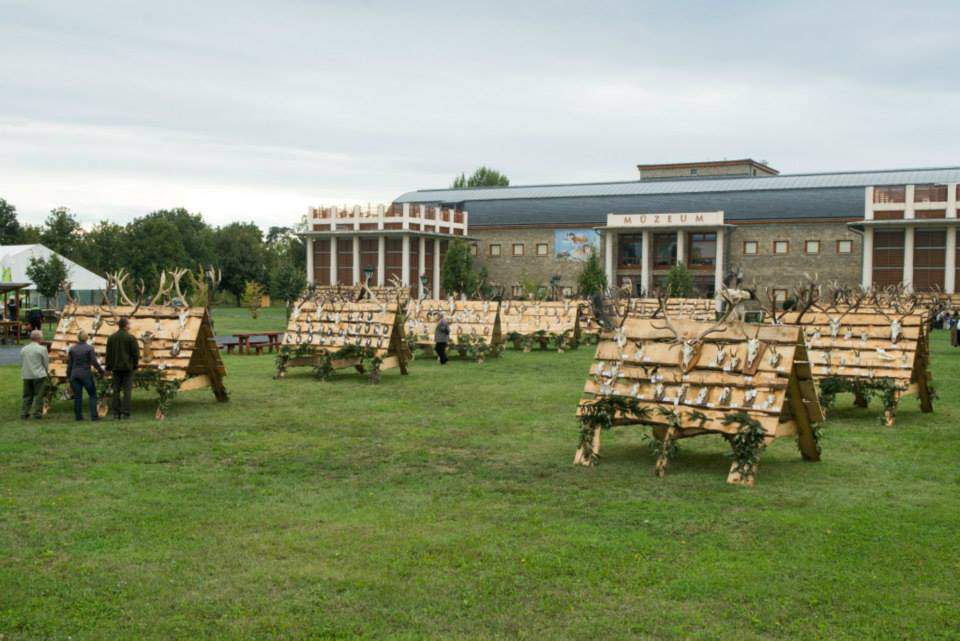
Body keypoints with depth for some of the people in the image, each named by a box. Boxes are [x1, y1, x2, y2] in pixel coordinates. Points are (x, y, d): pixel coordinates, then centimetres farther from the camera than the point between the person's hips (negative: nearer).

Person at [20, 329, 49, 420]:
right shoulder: (42, 349, -9)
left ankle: (24, 413, 10)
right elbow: (46, 364, -3)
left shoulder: (23, 349, 6)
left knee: (27, 396, 12)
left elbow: (21, 363, 11)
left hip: (26, 376, 5)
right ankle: (37, 413, 2)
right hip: (39, 375, -5)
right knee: (39, 395, 3)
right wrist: (45, 371, 17)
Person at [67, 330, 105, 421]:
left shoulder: (72, 349, 3)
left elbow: (69, 363, 6)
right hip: (86, 374, -4)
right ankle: (94, 416, -2)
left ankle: (78, 416, 10)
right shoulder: (89, 348, -9)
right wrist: (101, 371, 3)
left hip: (75, 374, 4)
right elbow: (94, 362, -11)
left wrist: (68, 376, 12)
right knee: (92, 395, 4)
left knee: (77, 396, 9)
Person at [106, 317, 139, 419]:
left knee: (116, 390, 8)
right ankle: (125, 413, -4)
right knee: (127, 390, 0)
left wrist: (109, 368, 10)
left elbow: (108, 353, 5)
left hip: (116, 367, 3)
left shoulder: (111, 337, 3)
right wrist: (135, 366, 4)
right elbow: (136, 353, -8)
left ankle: (116, 413, 7)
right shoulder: (131, 337, -8)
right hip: (128, 367, -3)